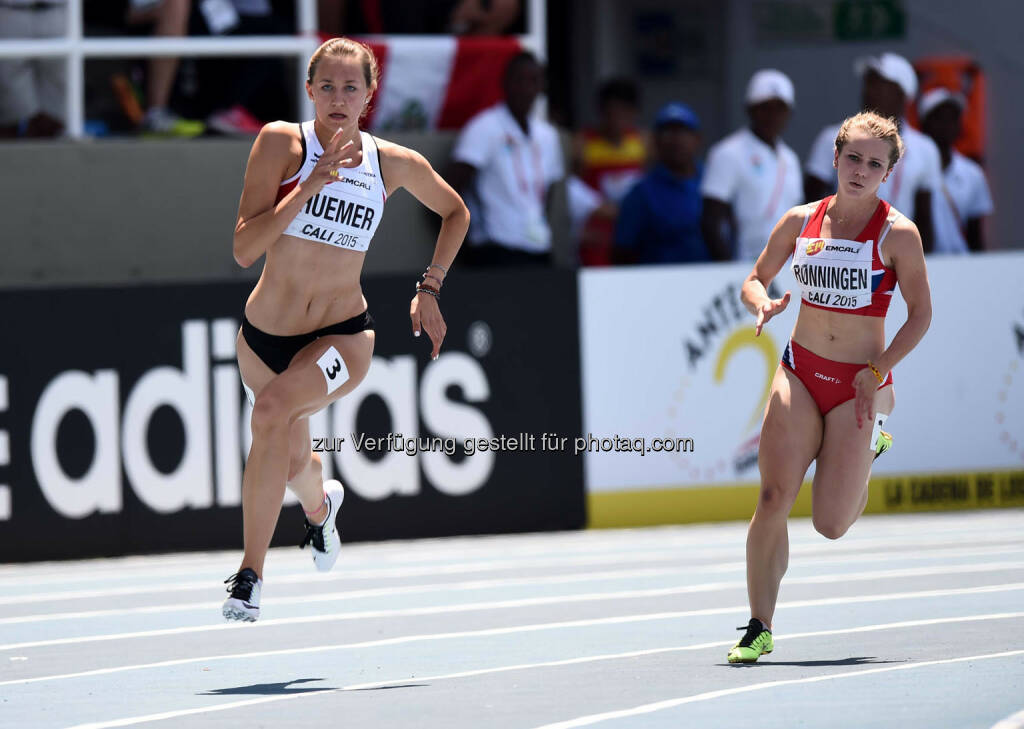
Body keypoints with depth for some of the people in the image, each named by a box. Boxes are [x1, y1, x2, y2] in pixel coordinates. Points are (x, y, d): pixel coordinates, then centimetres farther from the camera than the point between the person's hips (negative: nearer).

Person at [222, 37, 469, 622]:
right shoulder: (282, 143, -10)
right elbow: (244, 248, -19)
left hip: (343, 336, -2)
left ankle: (251, 575, -24)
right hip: (266, 332, 2)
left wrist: (430, 288, 11)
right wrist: (314, 181, -25)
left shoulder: (396, 164, -3)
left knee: (272, 410, -31)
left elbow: (455, 211, 18)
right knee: (293, 462, 20)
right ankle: (320, 505, 61)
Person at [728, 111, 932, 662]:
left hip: (860, 384, -2)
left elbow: (920, 314, -3)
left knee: (831, 525, -1)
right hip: (801, 371, 2)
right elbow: (754, 281, 14)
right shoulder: (801, 221, 2)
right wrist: (764, 304, -10)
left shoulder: (898, 234, -8)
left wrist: (877, 373, -13)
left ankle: (871, 443, 31)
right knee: (774, 499, -12)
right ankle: (759, 628, -2)